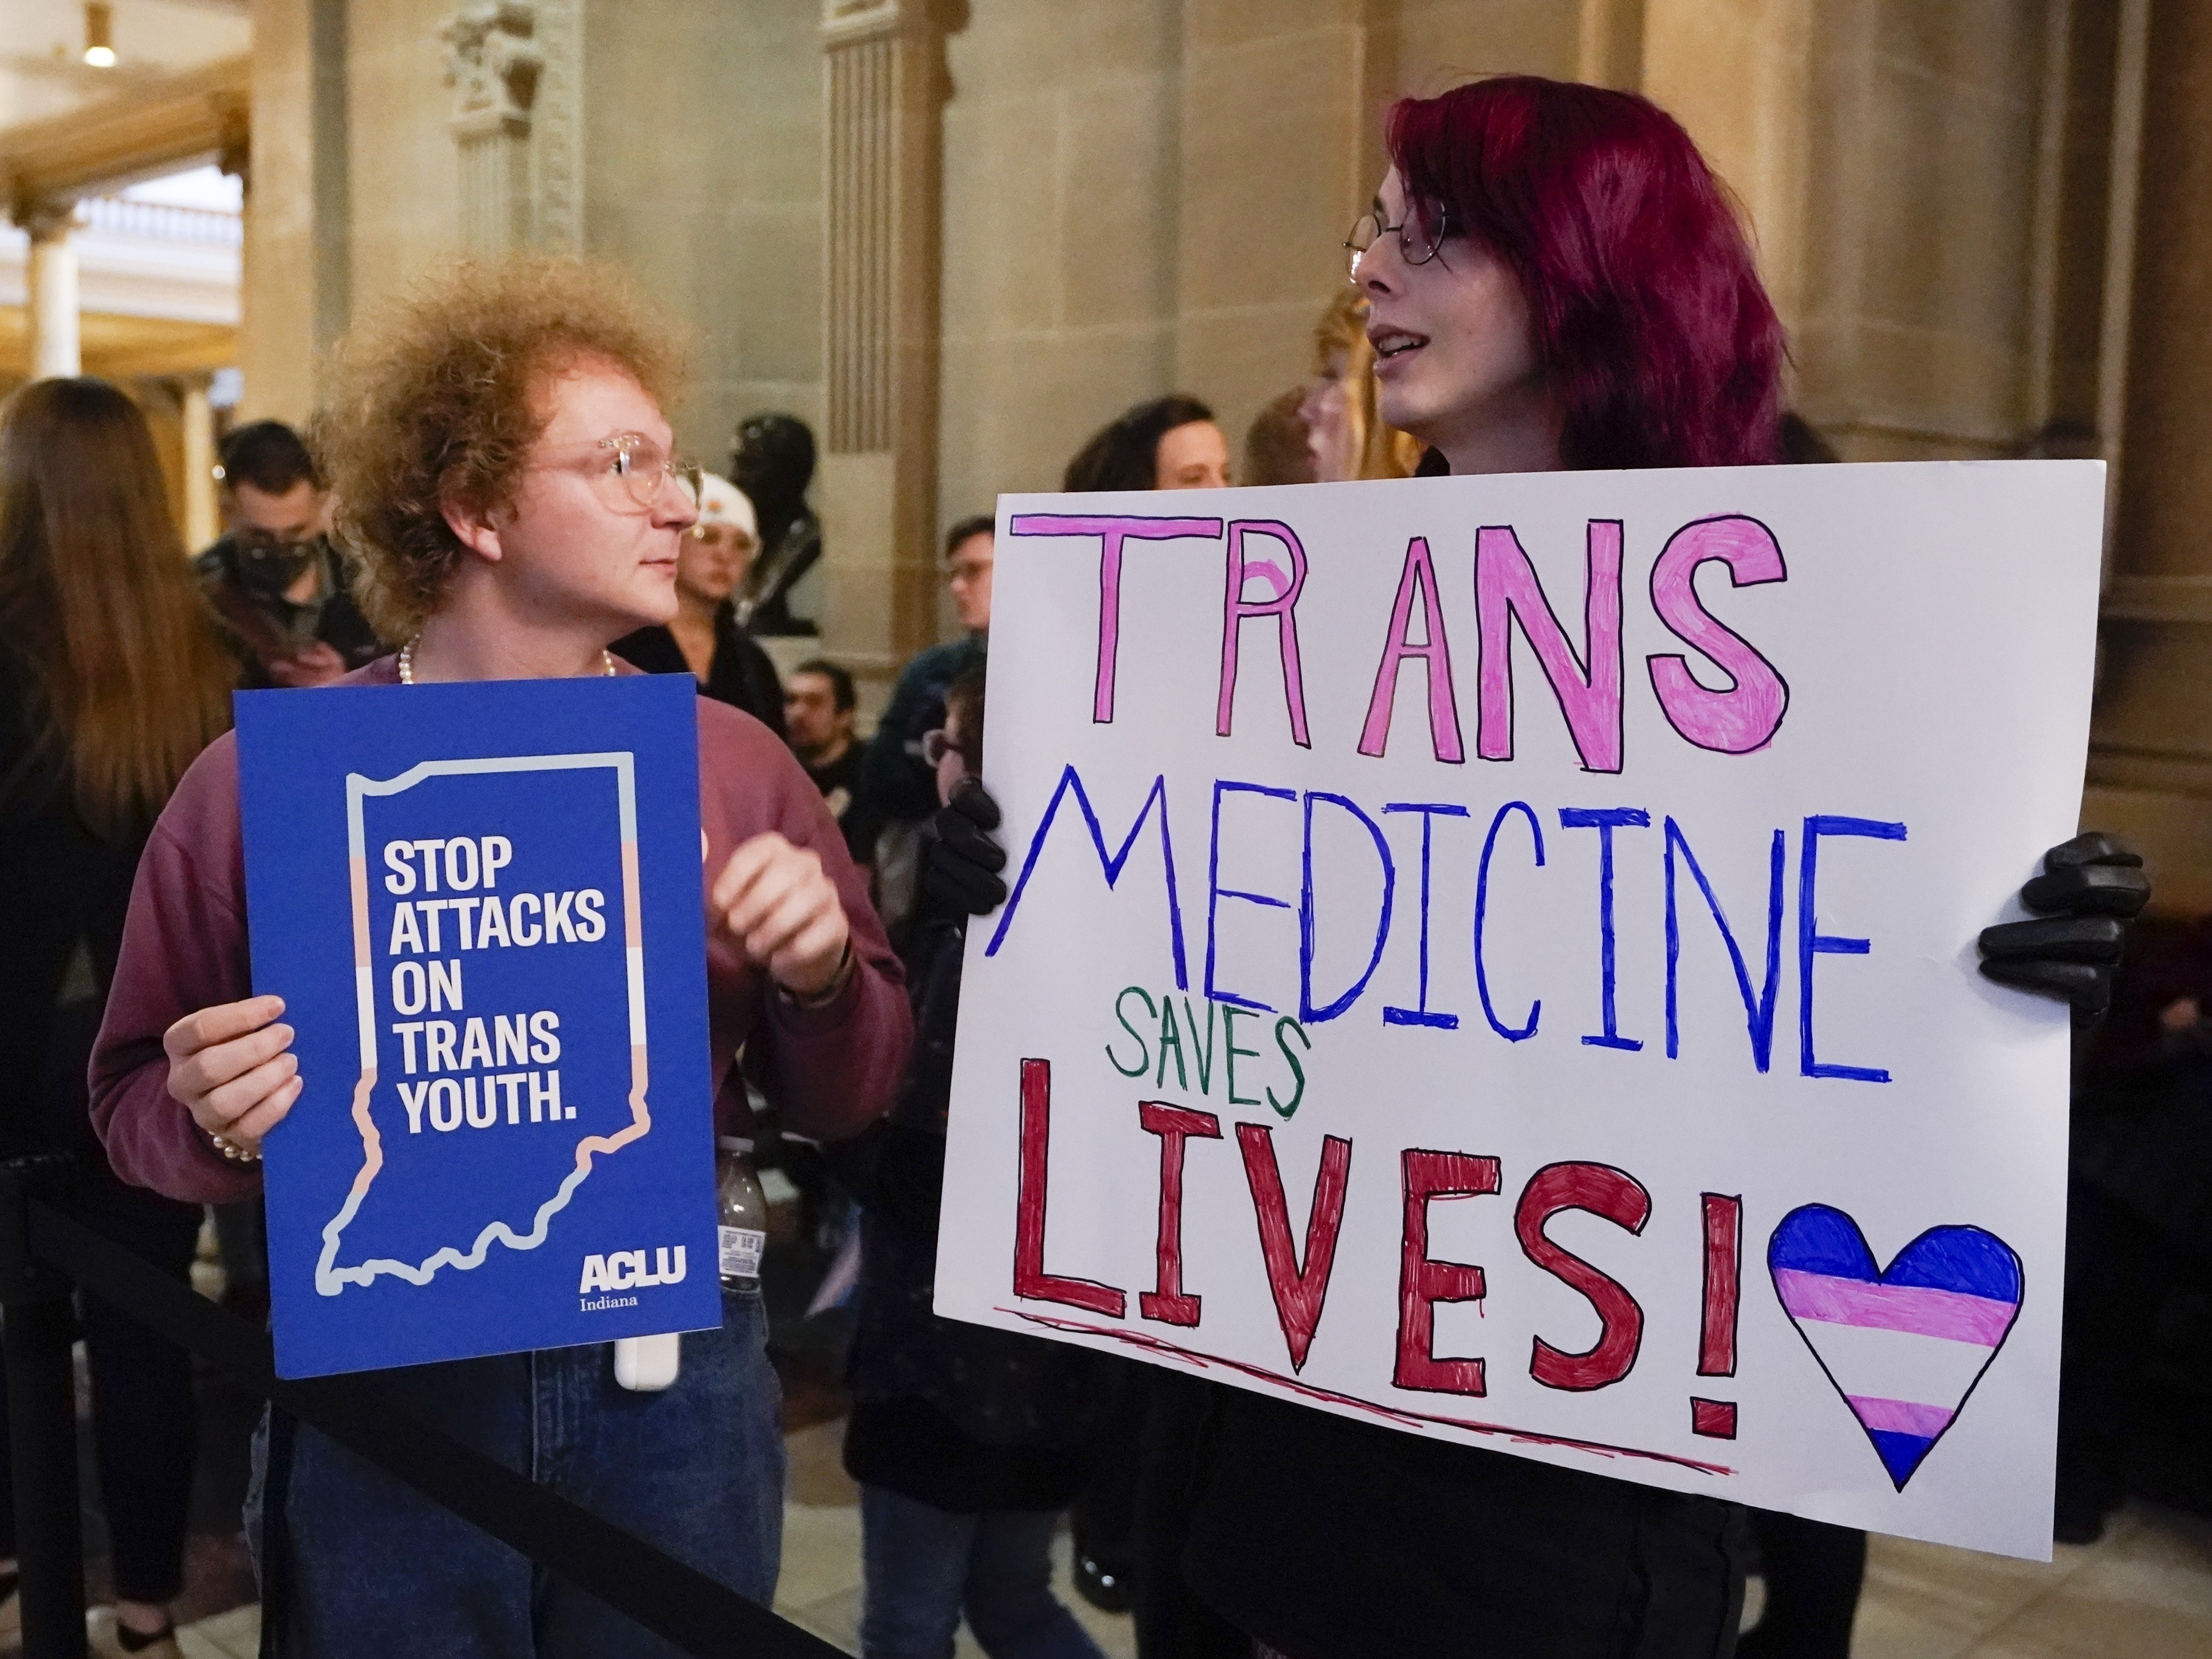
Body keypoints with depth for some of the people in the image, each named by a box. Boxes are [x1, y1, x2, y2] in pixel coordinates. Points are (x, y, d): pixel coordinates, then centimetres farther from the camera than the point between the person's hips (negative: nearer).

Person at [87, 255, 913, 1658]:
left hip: (677, 1384, 2)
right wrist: (215, 1116, -21)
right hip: (380, 1395, -1)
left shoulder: (735, 761, -2)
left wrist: (818, 974, -16)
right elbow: (135, 1102, 1)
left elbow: (850, 1100, 4)